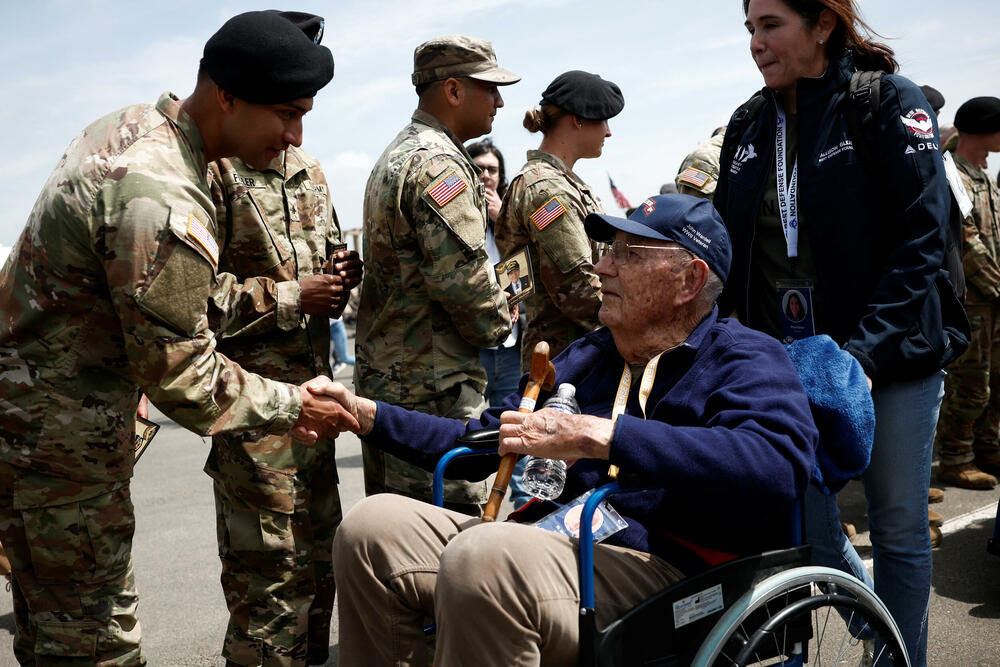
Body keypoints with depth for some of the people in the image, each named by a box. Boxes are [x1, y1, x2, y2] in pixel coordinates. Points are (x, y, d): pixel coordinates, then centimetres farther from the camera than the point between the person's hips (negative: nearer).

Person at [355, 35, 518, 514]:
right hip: (431, 389, -11)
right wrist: (498, 325, -3)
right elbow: (464, 277, -21)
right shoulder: (439, 165, -15)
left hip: (380, 376, 11)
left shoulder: (395, 156, 19)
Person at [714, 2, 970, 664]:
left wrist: (866, 349, -21)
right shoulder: (748, 129, 8)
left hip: (891, 355, -4)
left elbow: (921, 239, -13)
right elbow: (727, 247, 11)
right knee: (808, 528, 10)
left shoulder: (890, 102, -6)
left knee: (898, 529, 6)